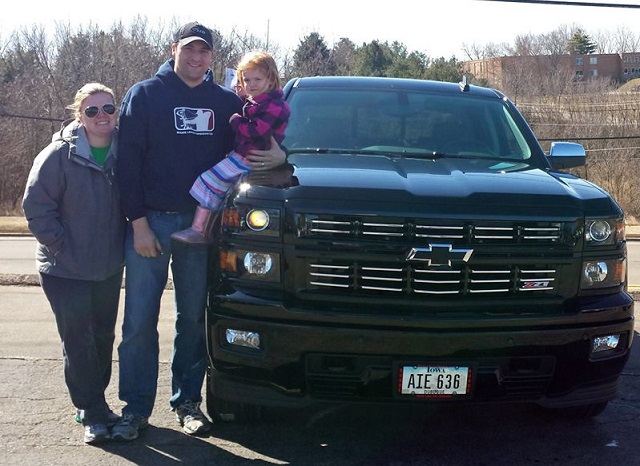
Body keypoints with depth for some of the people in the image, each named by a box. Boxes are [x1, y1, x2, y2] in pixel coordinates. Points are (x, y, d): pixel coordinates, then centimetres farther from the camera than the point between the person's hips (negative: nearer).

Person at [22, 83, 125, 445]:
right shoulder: (59, 155, -14)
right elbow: (36, 207, -12)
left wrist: (124, 243, 1)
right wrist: (62, 246, -14)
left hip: (109, 268, 5)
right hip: (66, 271, -5)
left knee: (103, 337, 14)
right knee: (79, 341, -1)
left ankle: (93, 404, 30)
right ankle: (93, 414, 10)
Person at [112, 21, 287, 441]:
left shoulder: (227, 102, 9)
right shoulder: (145, 94, 2)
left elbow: (249, 147, 18)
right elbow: (128, 161, -3)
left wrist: (276, 155, -8)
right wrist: (138, 222, -10)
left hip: (199, 223, 2)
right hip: (150, 221, -2)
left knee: (193, 318, 8)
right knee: (139, 320, -1)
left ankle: (187, 402, 19)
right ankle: (136, 407, 8)